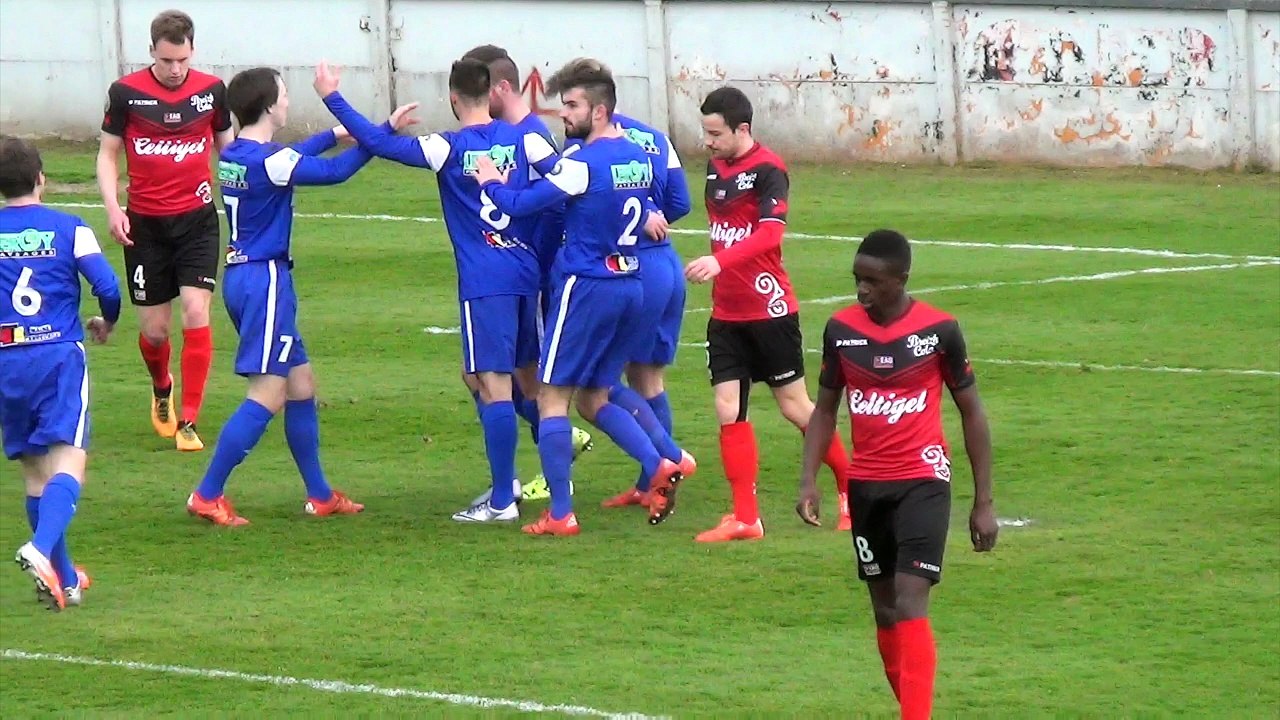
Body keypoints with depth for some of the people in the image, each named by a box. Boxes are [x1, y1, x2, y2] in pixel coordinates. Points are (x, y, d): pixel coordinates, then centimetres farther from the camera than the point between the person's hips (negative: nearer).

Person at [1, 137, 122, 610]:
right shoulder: (69, 229, 1)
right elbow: (107, 287, -5)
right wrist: (107, 322, 16)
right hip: (60, 357, -3)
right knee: (68, 463, -10)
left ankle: (63, 579, 17)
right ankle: (41, 549, -35)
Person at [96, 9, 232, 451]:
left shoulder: (211, 90, 0)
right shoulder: (126, 93, -5)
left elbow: (227, 147, 13)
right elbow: (108, 153, 4)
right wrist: (112, 206, -10)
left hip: (197, 219, 0)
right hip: (145, 225, 0)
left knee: (195, 313, -13)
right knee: (154, 329, 5)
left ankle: (188, 423, -6)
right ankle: (162, 390, 39)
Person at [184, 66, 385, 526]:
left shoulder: (234, 156, 9)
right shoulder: (269, 162, -17)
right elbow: (335, 172, -14)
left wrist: (334, 135, 30)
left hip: (242, 276, 10)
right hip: (266, 281, -10)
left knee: (301, 383, 16)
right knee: (268, 394, -7)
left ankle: (319, 496, 22)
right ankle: (208, 496, -8)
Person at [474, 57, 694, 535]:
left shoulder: (583, 165, -15)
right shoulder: (637, 158, 9)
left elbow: (520, 204, -15)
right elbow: (651, 214, 24)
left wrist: (491, 182, 3)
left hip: (586, 286, -8)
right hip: (630, 285, 8)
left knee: (552, 398, 1)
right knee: (594, 400, 17)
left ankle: (560, 514, -2)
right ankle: (663, 464, -2)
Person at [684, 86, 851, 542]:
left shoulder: (767, 170, -15)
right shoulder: (715, 166, 8)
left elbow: (770, 232, -28)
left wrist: (720, 260, -41)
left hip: (769, 310, -7)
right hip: (726, 313, 7)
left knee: (795, 406, 4)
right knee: (728, 410, -1)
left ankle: (851, 488, 23)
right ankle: (745, 518, 2)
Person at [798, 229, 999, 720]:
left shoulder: (938, 330, -7)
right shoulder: (841, 329, 2)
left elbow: (971, 412, 1)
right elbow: (826, 409, 13)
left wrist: (984, 502, 0)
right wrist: (808, 480, -1)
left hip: (922, 482, -4)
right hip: (865, 486, 4)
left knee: (910, 604, -16)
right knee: (884, 610, 10)